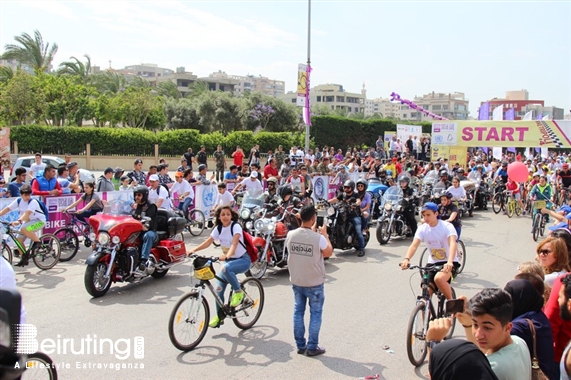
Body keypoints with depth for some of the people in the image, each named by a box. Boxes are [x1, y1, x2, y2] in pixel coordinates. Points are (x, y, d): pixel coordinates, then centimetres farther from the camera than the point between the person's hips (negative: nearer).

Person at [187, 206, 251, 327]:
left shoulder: (235, 226, -18)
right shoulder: (218, 228, 1)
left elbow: (234, 243, -33)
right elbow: (208, 242, -3)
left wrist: (227, 255, -51)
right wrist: (194, 250, -20)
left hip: (243, 260, -6)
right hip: (229, 261, 6)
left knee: (226, 268, -37)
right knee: (218, 288, -4)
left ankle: (238, 292, -14)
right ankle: (219, 317, 13)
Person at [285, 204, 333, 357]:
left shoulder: (291, 235, -10)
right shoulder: (318, 238, -22)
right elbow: (328, 253, -3)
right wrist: (325, 235, 7)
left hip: (296, 281, 4)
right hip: (314, 283, -4)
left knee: (298, 312, 16)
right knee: (315, 314, 11)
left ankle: (300, 345, 26)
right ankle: (312, 347, 18)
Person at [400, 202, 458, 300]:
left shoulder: (447, 226, -14)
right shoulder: (422, 229, -5)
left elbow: (452, 244, -30)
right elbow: (414, 245, -18)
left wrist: (450, 262, -49)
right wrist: (406, 259, -39)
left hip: (448, 263, -4)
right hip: (432, 263, 4)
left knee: (438, 278, -33)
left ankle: (451, 302, -7)